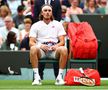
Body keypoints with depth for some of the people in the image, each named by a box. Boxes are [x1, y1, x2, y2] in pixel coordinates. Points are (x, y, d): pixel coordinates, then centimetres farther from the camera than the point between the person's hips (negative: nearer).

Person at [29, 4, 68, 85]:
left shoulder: (58, 24, 15)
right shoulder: (35, 25, 11)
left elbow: (62, 41, 8)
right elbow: (31, 42, 2)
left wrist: (57, 45, -15)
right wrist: (40, 46, -19)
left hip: (54, 50, 1)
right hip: (41, 50, -1)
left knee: (64, 49, -33)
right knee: (33, 48, -36)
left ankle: (59, 77, -27)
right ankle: (37, 77, -34)